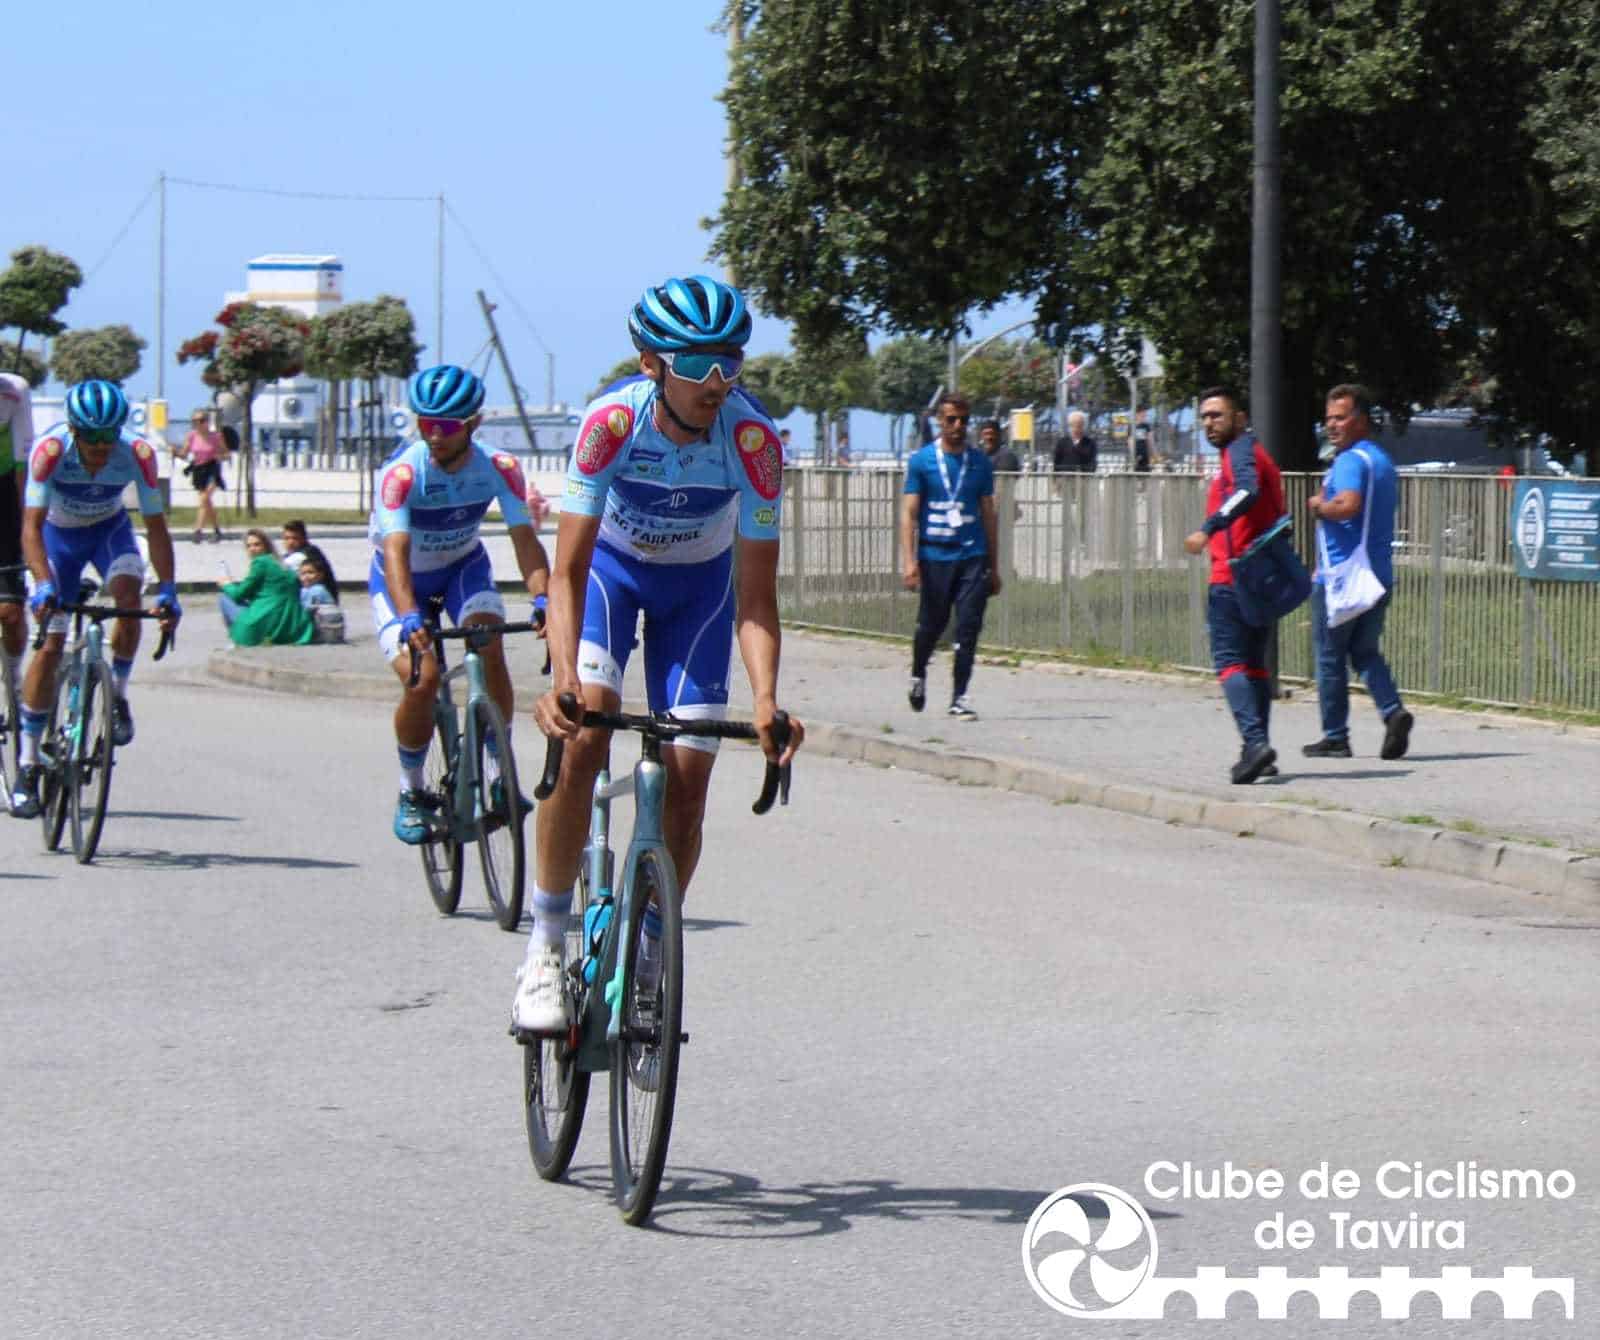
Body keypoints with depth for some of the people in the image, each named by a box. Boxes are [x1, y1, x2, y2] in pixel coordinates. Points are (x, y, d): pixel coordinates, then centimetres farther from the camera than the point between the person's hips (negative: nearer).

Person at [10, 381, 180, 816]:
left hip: (110, 531, 1)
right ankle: (28, 762, 0)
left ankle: (117, 695, -6)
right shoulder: (51, 450, -34)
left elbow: (155, 527, -25)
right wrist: (44, 585, -51)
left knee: (128, 593, -30)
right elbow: (31, 526, -37)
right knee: (50, 644, -8)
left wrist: (167, 591, -35)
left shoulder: (137, 454, -30)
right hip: (60, 534, -1)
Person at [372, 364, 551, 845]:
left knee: (490, 650, -26)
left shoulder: (499, 467, -23)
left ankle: (500, 774, -13)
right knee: (421, 678, -21)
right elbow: (395, 552, -43)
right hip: (403, 577, -2)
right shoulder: (402, 472, -32)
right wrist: (409, 616, -59)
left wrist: (542, 597, -49)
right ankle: (412, 792, 1)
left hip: (463, 566, 2)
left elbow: (524, 538, -30)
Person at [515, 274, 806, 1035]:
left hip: (701, 583, 1)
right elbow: (567, 571, -32)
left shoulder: (754, 441, -30)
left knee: (686, 779, -7)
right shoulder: (613, 421, -32)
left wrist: (765, 700, -42)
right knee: (583, 737, -24)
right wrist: (562, 679, -47)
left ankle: (646, 962, 13)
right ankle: (544, 952, -15)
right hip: (610, 566, -1)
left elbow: (755, 595, -27)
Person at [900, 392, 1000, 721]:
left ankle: (959, 696, -3)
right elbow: (909, 512, -3)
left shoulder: (980, 463, 8)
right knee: (931, 625, 8)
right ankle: (918, 675, 36)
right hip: (934, 556, -2)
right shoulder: (921, 460, 0)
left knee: (968, 626, -7)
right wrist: (909, 561, -13)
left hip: (973, 557, 2)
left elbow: (989, 515, 13)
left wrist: (994, 568, 12)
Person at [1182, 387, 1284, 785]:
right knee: (1254, 663, 15)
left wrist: (1209, 529, -35)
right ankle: (1259, 751, 15)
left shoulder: (1241, 451, -7)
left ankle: (1255, 740, -25)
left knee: (1230, 662, -12)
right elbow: (1277, 518, 27)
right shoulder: (1257, 453, 23)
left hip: (1233, 576, -10)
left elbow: (1248, 491, -28)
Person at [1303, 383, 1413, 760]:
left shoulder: (1350, 461, -14)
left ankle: (1335, 736, 6)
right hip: (1379, 573, 9)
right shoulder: (1384, 461, 16)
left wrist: (1318, 506, -11)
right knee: (1365, 652, 13)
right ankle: (1393, 711, -9)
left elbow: (1348, 504, -31)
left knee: (1330, 658, 3)